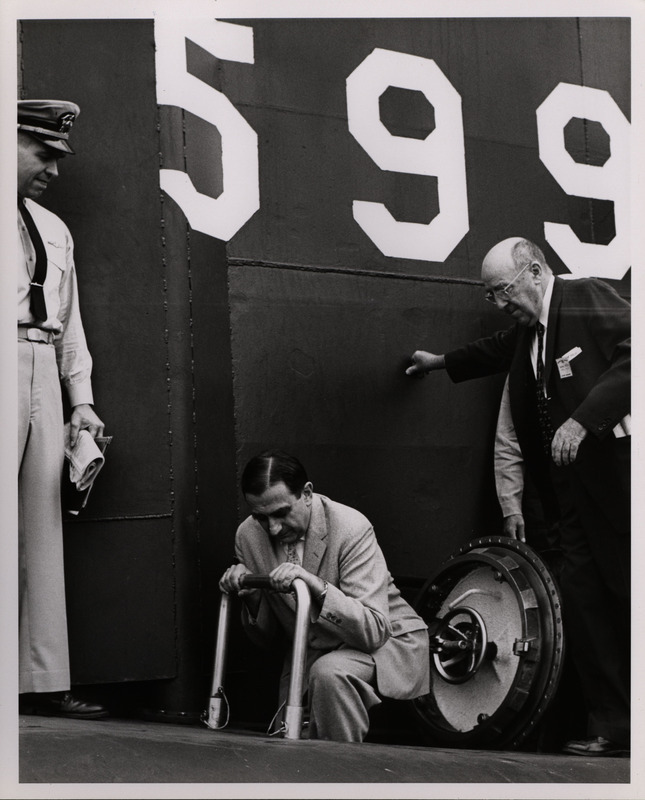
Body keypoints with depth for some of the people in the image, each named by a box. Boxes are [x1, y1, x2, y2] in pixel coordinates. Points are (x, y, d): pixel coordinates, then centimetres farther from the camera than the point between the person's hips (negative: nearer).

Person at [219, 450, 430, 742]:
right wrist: (251, 596, -19)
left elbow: (375, 631, -30)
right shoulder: (248, 535, -8)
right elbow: (265, 638, 2)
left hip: (387, 643, -6)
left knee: (329, 673, -33)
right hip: (311, 655, 6)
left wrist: (317, 586, -42)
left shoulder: (351, 528, -24)